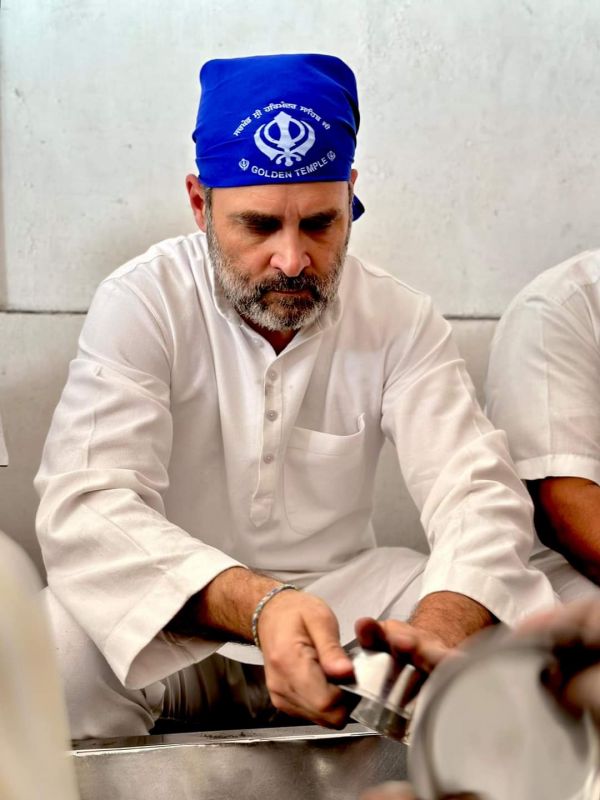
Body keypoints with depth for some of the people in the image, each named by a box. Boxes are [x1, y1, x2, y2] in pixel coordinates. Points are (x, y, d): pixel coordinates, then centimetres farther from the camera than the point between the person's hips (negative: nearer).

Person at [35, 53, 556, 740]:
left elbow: (478, 490, -15)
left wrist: (438, 633, -39)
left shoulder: (401, 320, -6)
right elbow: (85, 504, -26)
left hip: (343, 593, 3)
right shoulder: (141, 303, -13)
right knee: (55, 652, -35)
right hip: (170, 611, -2)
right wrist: (258, 605, -44)